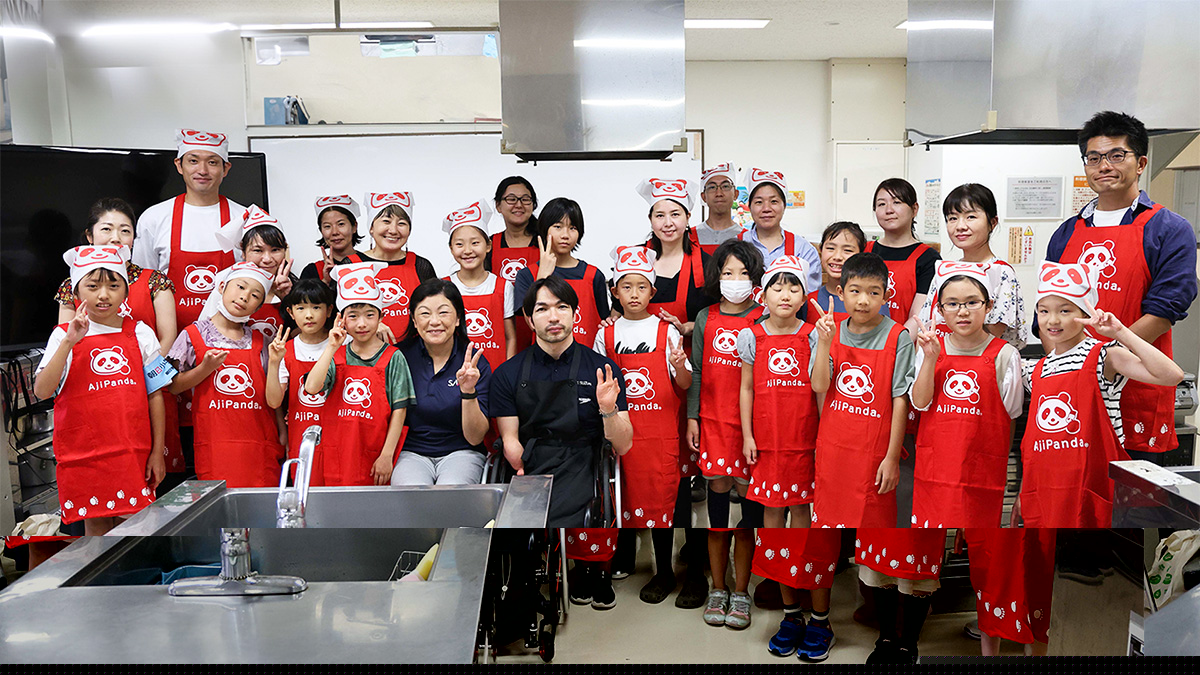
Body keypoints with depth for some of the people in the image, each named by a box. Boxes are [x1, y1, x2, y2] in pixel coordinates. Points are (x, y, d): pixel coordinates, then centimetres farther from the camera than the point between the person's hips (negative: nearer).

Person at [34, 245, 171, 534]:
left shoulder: (141, 334, 4)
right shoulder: (64, 336, 1)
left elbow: (155, 394, 6)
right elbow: (42, 391, -12)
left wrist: (158, 451, 3)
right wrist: (70, 341, -20)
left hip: (134, 453, 1)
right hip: (83, 454, -1)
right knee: (95, 527, 6)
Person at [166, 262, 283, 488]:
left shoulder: (259, 342, 12)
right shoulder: (194, 335, 5)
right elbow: (174, 387, 4)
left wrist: (282, 435, 6)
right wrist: (205, 368, -10)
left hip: (258, 444, 2)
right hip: (215, 447, -2)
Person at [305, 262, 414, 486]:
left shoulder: (392, 358, -4)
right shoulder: (336, 356, 5)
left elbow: (399, 410, -6)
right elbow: (312, 388, -12)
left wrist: (387, 456, -10)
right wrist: (332, 347, -11)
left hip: (375, 456, -2)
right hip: (338, 456, 3)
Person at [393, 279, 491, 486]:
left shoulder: (475, 363, -4)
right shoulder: (401, 356, -2)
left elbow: (475, 437, -6)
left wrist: (468, 391, -21)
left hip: (460, 453, 0)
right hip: (411, 452, 1)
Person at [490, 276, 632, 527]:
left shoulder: (604, 370, 5)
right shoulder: (507, 374, 9)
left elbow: (623, 447, 2)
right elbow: (510, 440, 7)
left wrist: (608, 410, -16)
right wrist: (523, 470, -11)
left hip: (577, 471, -1)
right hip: (529, 471, 2)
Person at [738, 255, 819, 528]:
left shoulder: (811, 337, -1)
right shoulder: (752, 337, 0)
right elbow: (747, 388, 3)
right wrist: (747, 435, 2)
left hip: (803, 436, 0)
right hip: (766, 436, 0)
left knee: (800, 503, 9)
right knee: (771, 504, 10)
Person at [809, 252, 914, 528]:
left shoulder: (897, 338, -9)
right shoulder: (831, 332, 3)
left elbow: (900, 400, -9)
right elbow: (819, 386, -6)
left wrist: (892, 457, -10)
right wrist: (824, 342, -17)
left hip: (874, 452, -4)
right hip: (832, 447, 4)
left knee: (872, 521, 5)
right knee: (829, 517, 14)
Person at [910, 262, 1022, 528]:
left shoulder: (1004, 355, -2)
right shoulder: (932, 348, 5)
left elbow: (1009, 415, 4)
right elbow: (920, 402, -3)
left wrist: (1000, 461, 4)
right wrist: (930, 358, -13)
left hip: (981, 471, -2)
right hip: (934, 464, 2)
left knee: (977, 523, 0)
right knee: (929, 521, 7)